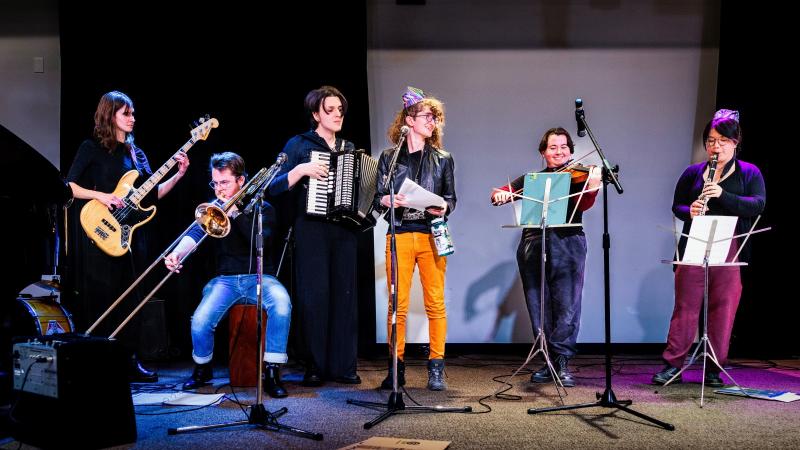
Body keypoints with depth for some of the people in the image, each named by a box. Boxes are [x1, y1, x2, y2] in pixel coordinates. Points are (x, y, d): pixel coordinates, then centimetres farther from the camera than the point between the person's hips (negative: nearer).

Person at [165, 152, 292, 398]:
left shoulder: (263, 208, 4)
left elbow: (261, 243, -14)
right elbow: (195, 232, -11)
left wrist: (236, 213, -18)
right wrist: (176, 254, -32)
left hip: (260, 278, -1)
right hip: (225, 279, 2)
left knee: (282, 305, -36)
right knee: (200, 322, -26)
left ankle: (272, 372, -24)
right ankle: (202, 369, 7)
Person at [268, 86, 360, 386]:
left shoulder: (349, 148, 17)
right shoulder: (299, 145, 4)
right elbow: (274, 186, -3)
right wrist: (302, 169, -15)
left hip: (344, 229, 4)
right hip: (311, 229, -4)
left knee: (345, 294, 0)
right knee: (314, 295, -7)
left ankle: (343, 365, 6)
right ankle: (314, 367, 1)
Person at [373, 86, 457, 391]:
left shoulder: (442, 159, 13)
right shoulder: (389, 157, 10)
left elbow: (451, 198, 12)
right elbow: (378, 198, 9)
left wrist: (443, 208, -9)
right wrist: (387, 200, -13)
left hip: (431, 236, 1)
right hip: (399, 235, 0)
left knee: (435, 303, -3)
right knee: (397, 304, -2)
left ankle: (436, 369, 4)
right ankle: (396, 368, 6)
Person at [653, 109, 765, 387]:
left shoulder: (749, 173, 7)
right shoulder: (693, 173, 12)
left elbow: (758, 205, -7)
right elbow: (676, 205, 13)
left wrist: (722, 195, -21)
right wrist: (689, 211, -11)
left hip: (730, 252, -1)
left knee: (724, 308, 0)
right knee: (686, 305, 1)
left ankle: (714, 369, 10)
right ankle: (673, 365, 6)